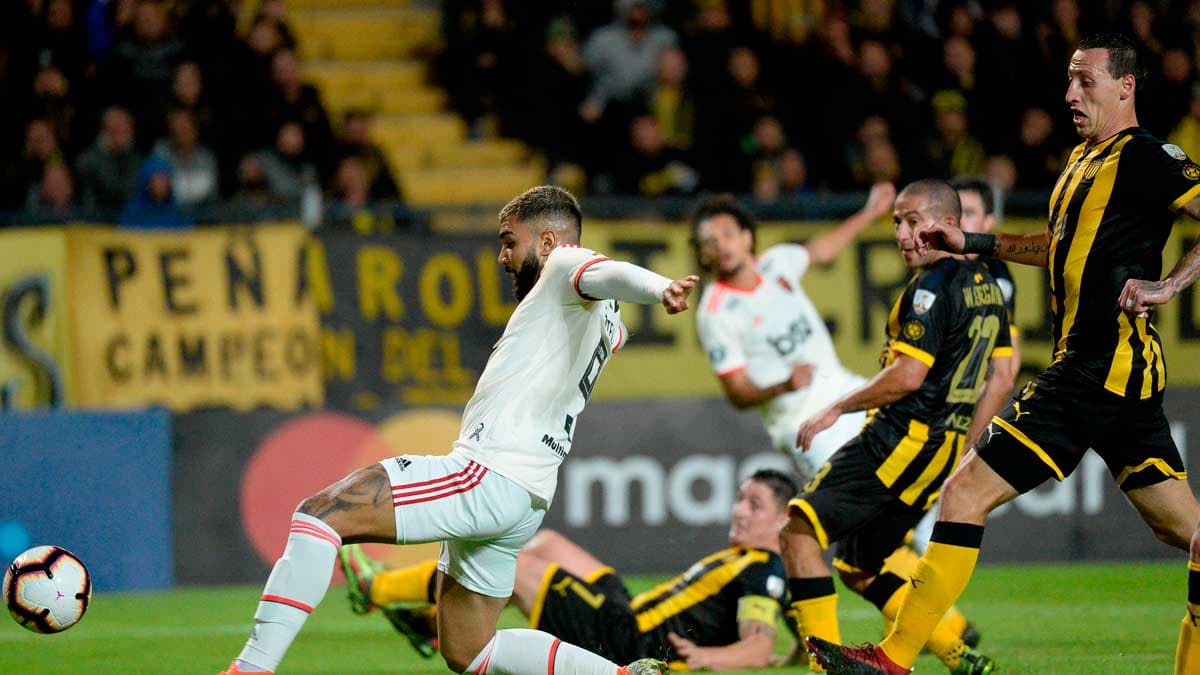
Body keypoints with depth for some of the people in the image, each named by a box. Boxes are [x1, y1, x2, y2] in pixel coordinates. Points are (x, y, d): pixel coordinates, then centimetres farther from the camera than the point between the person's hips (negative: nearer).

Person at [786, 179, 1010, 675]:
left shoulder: (932, 287, -13)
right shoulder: (985, 286, 16)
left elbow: (907, 375, -20)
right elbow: (1001, 373, 22)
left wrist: (837, 409, -11)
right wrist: (965, 443, 27)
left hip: (905, 440, -10)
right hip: (947, 446, 10)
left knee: (800, 530, -13)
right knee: (858, 568, 17)